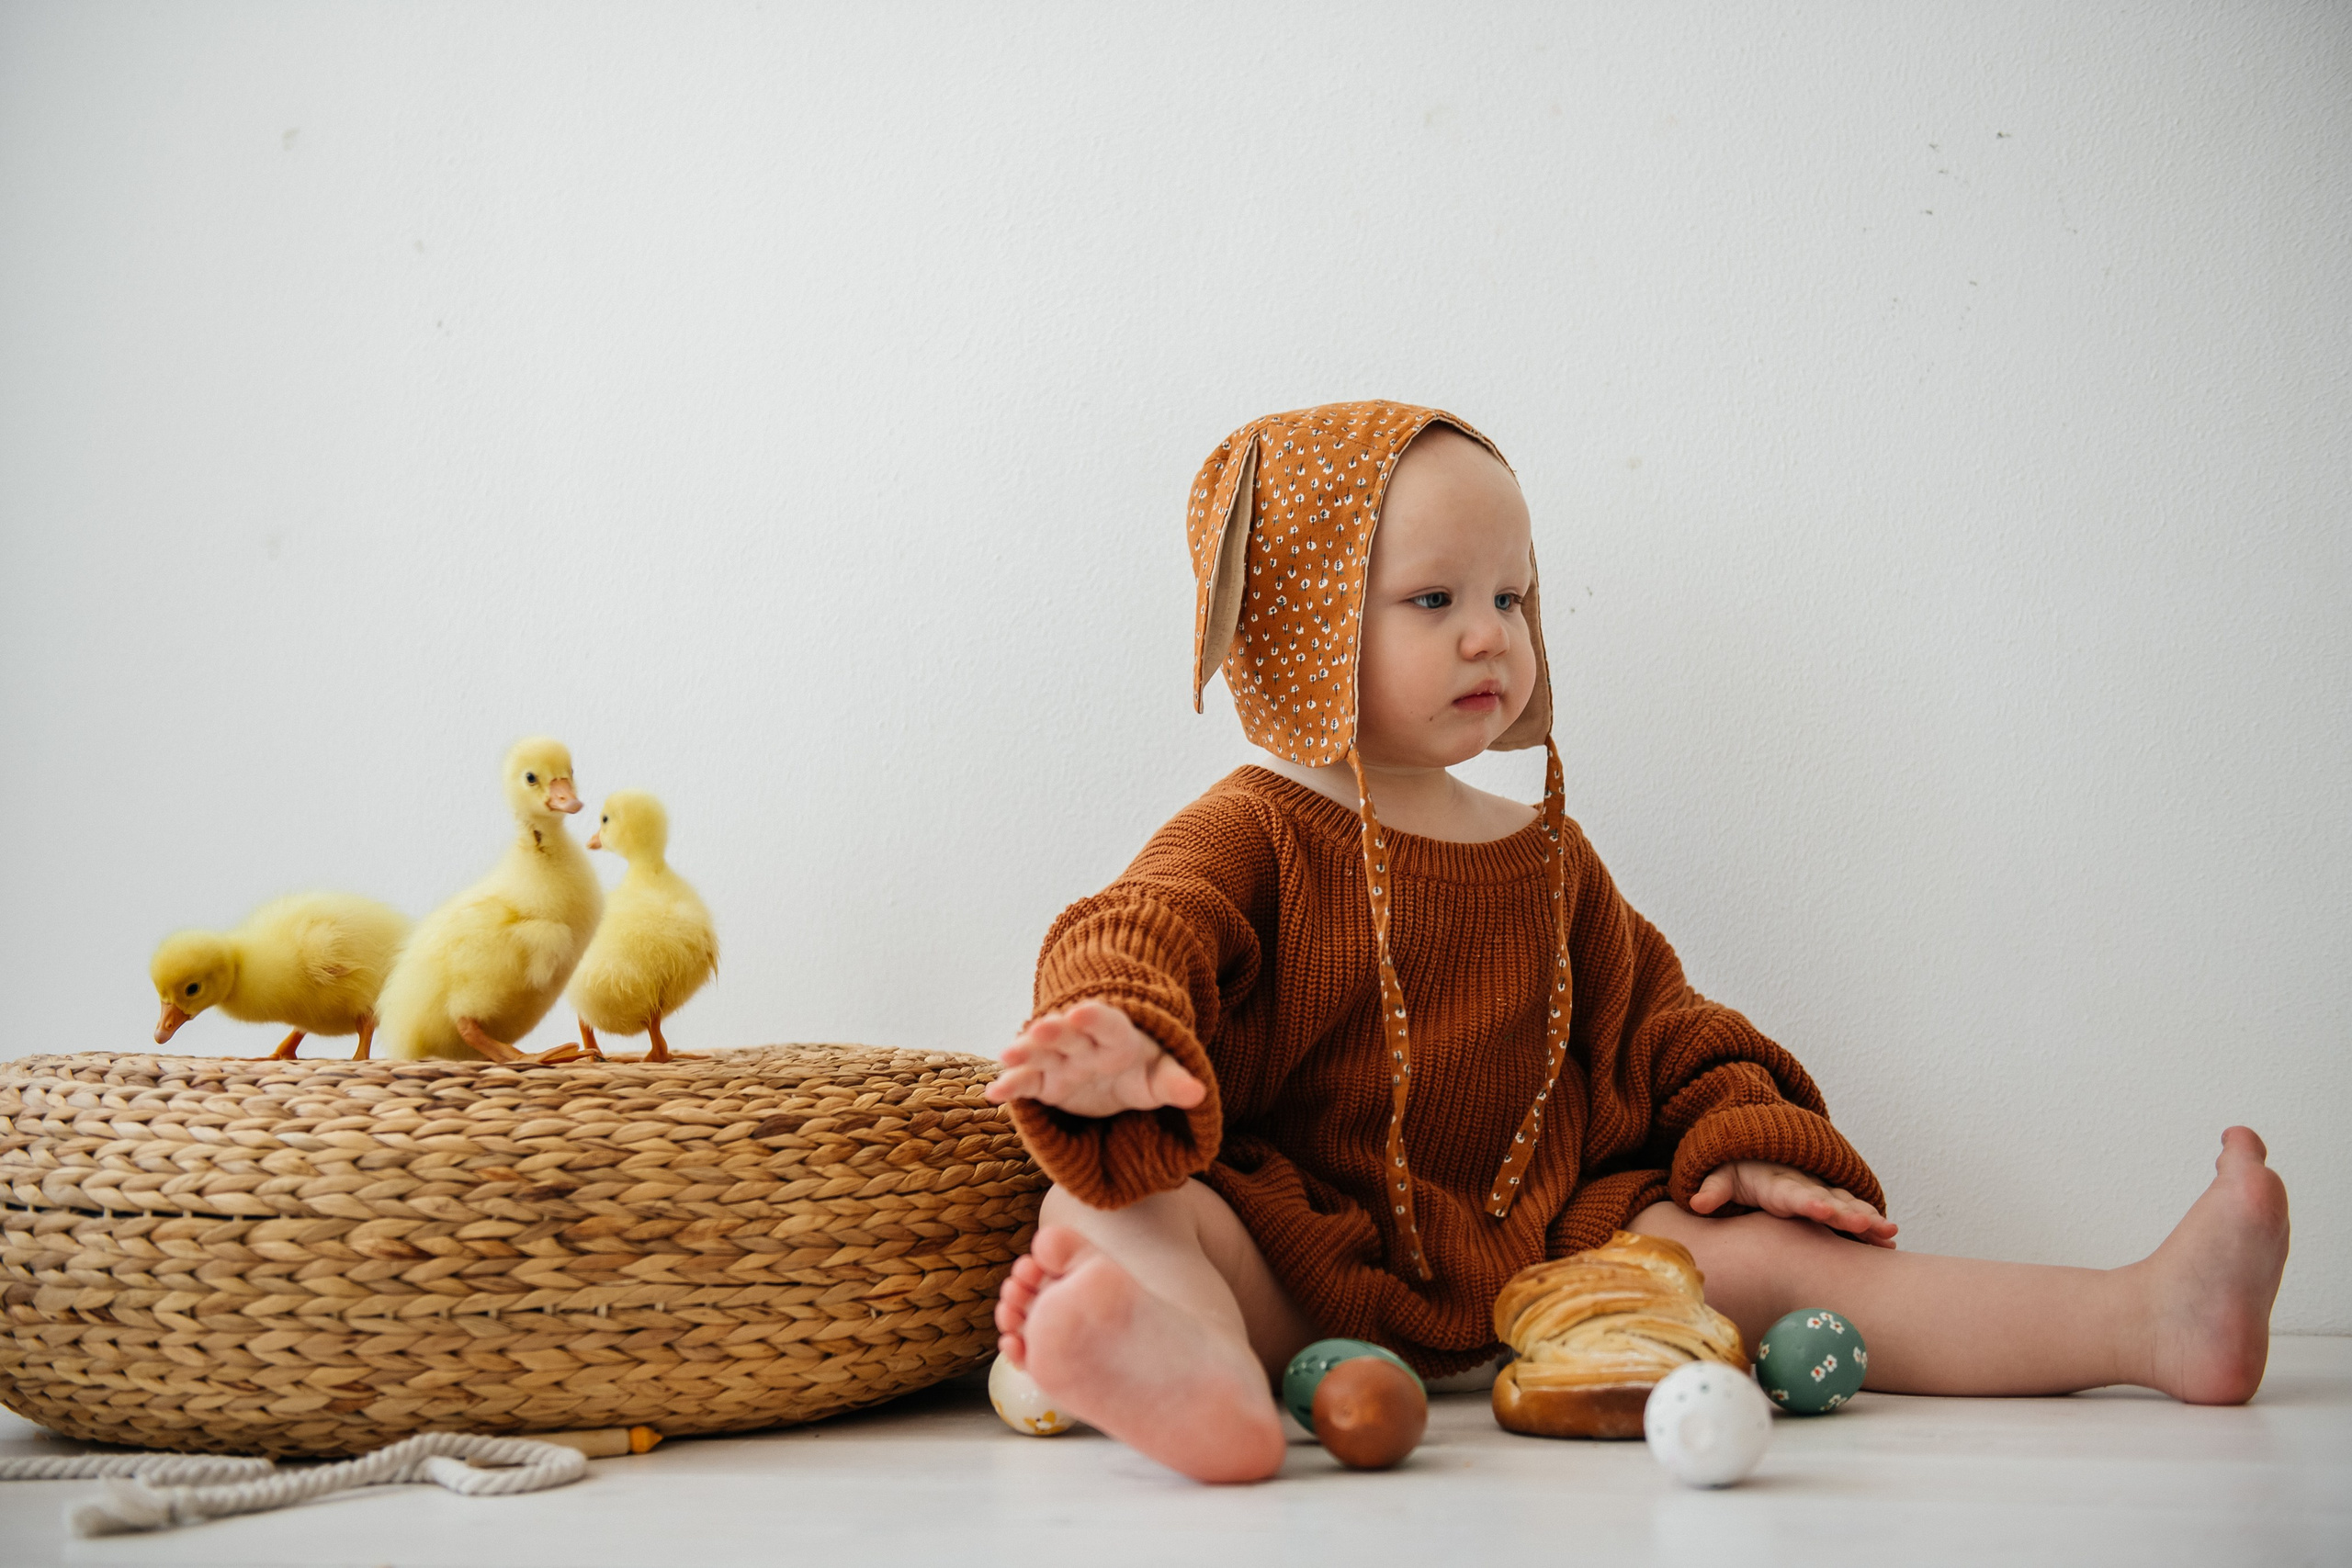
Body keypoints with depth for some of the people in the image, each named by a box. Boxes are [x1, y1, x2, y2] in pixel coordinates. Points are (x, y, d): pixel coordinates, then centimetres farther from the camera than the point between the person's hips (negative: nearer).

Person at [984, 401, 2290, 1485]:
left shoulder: (1546, 857, 20)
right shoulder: (1252, 836, 0)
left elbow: (1655, 1022, 26)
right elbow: (1135, 937, -19)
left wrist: (1745, 1138, 8)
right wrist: (1119, 1050, -42)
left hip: (1539, 1255, 5)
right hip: (1303, 1264, -4)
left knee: (1756, 1251, -13)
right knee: (1115, 1202, -34)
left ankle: (2142, 1320, -19)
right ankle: (1191, 1355, -68)